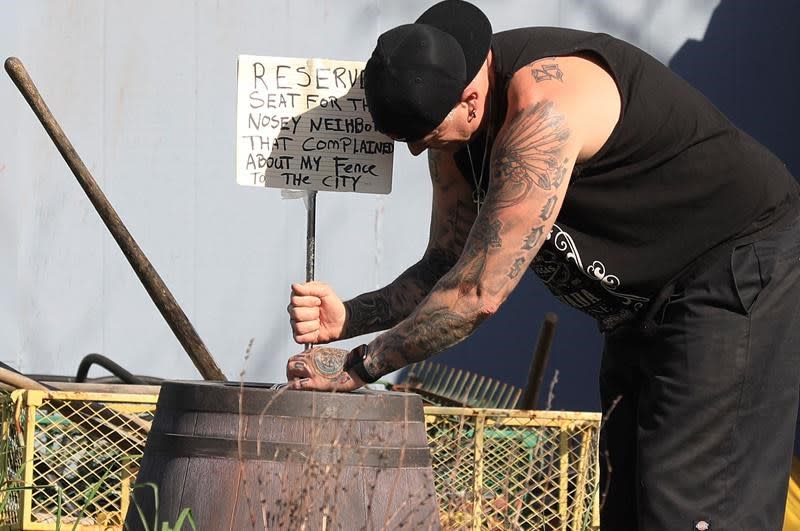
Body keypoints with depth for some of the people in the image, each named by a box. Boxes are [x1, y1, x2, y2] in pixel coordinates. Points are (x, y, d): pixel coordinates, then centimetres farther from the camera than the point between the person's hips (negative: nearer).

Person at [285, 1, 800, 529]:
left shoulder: (542, 107, -31)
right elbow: (450, 269, 6)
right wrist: (347, 318, -11)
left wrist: (357, 366, -21)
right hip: (646, 303, 10)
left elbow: (478, 294, -30)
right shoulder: (456, 125, -1)